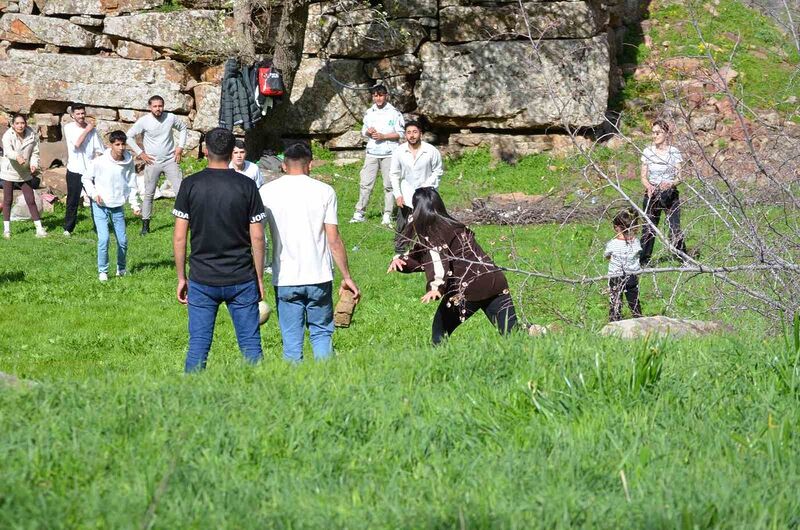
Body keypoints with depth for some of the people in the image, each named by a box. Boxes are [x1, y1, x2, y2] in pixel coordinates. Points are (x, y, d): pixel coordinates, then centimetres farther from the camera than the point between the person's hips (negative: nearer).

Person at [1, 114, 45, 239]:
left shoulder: (32, 136, -6)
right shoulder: (8, 136, -16)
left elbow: (35, 153, 0)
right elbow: (8, 151, -34)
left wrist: (34, 164, -20)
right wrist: (17, 157, -54)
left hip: (25, 173, 2)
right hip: (9, 172, -2)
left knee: (31, 200, 1)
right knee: (7, 201, 7)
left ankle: (39, 228, 4)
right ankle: (6, 229, 17)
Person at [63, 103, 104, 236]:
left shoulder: (92, 129, 0)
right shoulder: (69, 128, -3)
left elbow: (99, 150, 0)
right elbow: (77, 143, -17)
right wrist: (87, 130, -9)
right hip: (74, 171, -1)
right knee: (73, 201, 4)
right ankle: (68, 228, 14)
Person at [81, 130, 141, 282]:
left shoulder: (129, 163, -5)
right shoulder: (100, 162, -14)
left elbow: (131, 185, 5)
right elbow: (85, 178, -1)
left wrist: (135, 205, -3)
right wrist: (94, 193, -14)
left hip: (118, 207, 3)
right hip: (100, 206, -3)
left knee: (122, 240, 6)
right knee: (103, 239, -14)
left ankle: (121, 268, 29)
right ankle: (102, 271, 1)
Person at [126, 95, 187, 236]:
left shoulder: (171, 118, -5)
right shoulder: (144, 121, -10)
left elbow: (183, 128, 14)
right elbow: (129, 136, -4)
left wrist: (180, 147, 5)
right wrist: (140, 153, -6)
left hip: (170, 160, 1)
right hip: (152, 162, -1)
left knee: (180, 190, -3)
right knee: (148, 193, 5)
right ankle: (145, 225, 13)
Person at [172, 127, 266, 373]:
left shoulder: (191, 185, -3)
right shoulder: (246, 186, -4)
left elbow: (179, 237, -2)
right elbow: (257, 238, -3)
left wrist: (181, 277, 8)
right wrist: (259, 278, 7)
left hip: (202, 280, 0)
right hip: (241, 279, 0)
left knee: (198, 346, 5)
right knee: (250, 343, 6)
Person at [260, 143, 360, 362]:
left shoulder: (266, 192, 1)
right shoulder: (324, 191, -1)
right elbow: (334, 241, -3)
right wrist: (347, 277, 5)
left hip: (285, 279, 0)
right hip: (319, 277, 0)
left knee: (291, 341, 6)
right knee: (322, 332, 12)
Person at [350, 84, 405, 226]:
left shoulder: (394, 113, -1)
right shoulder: (369, 113, 11)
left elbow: (400, 134, -3)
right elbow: (363, 131, 20)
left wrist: (383, 136, -13)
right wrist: (368, 132, -4)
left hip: (389, 154, -3)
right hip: (372, 153, 3)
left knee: (389, 185, 0)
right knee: (366, 183, -2)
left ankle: (387, 216, 3)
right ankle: (359, 213, 0)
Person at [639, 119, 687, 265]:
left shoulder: (674, 152, -2)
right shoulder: (647, 152, 3)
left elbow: (679, 177, -1)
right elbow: (643, 177, 5)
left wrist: (671, 183, -23)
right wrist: (649, 186, -16)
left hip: (670, 194, -2)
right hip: (652, 194, 2)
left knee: (675, 229, -7)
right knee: (648, 228, -1)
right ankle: (644, 261, 6)